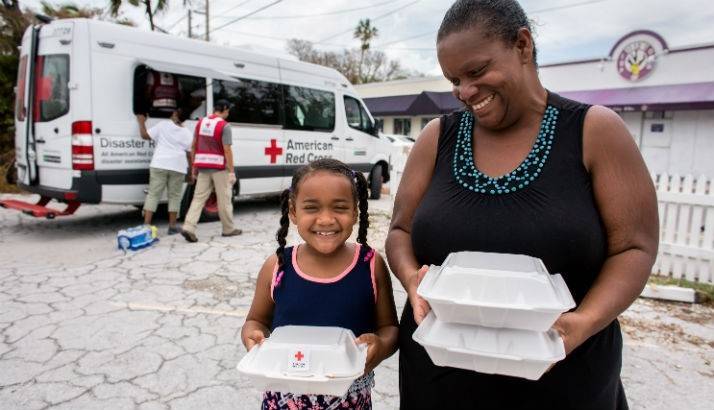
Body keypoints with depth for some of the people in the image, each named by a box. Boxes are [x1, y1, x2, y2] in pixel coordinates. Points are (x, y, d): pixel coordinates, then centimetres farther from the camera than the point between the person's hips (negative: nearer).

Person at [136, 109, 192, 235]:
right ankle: (172, 226, 8)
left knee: (153, 194, 2)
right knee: (174, 196, 8)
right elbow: (189, 154, 6)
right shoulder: (187, 133, 8)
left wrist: (141, 122, 22)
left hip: (159, 165, 0)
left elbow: (145, 135, 6)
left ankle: (146, 224, -3)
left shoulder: (163, 125, 4)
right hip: (178, 167, 1)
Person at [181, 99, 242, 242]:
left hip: (203, 167, 5)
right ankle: (228, 229, 17)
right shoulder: (224, 125, -10)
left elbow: (194, 146, 12)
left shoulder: (201, 122, 9)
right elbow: (227, 150, -16)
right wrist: (231, 171, -13)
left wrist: (194, 167, 18)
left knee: (199, 198, 7)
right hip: (219, 168, -5)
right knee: (224, 200, 6)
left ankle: (188, 228, -5)